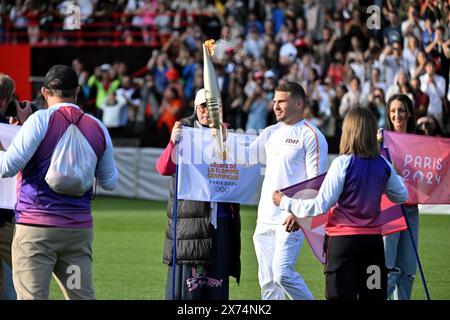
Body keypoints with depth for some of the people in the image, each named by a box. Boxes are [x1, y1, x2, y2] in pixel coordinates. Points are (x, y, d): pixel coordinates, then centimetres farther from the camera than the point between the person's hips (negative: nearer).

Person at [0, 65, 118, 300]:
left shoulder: (41, 120, -7)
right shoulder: (98, 128, 8)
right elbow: (110, 182, 18)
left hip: (36, 228, -5)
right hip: (80, 228, 5)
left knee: (31, 297, -7)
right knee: (82, 297, 8)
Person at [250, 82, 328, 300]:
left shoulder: (311, 136, -6)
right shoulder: (271, 133, 17)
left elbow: (316, 182, -11)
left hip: (291, 218, -7)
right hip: (265, 217, 8)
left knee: (282, 273, -18)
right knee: (267, 281, 7)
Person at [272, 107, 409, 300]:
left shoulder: (343, 163, -13)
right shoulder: (383, 165, 0)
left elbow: (320, 206, -13)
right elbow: (401, 196, 16)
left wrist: (285, 203, -1)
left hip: (343, 240, -4)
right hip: (373, 240, 4)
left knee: (342, 295, -1)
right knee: (374, 296, 9)